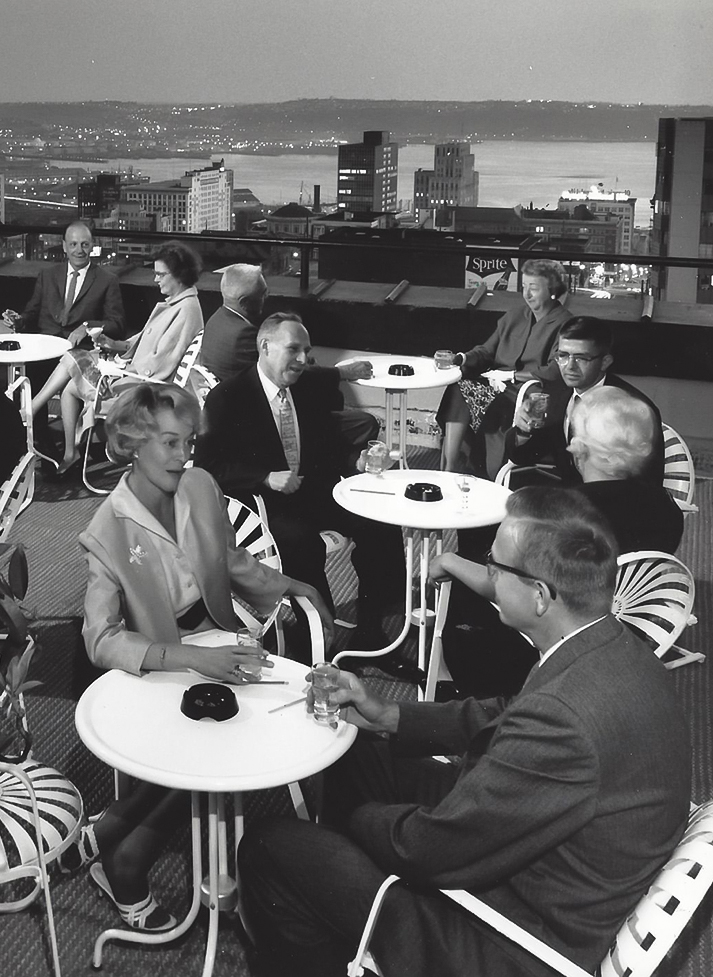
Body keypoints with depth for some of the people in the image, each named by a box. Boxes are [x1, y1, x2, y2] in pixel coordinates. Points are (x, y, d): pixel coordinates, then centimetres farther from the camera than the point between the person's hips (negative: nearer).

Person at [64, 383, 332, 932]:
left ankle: (104, 840, -4)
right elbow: (101, 639, -22)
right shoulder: (109, 532, -17)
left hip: (216, 644, 5)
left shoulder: (201, 486, -2)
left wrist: (290, 589, 1)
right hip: (156, 669, -5)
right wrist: (189, 658, -34)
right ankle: (123, 865, 0)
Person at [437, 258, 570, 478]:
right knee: (458, 387, -22)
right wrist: (463, 358, -4)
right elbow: (486, 351, 18)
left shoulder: (564, 326, -3)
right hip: (497, 388, 6)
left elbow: (554, 373, -13)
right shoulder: (512, 318, 20)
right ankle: (448, 467, -29)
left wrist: (511, 375, -13)